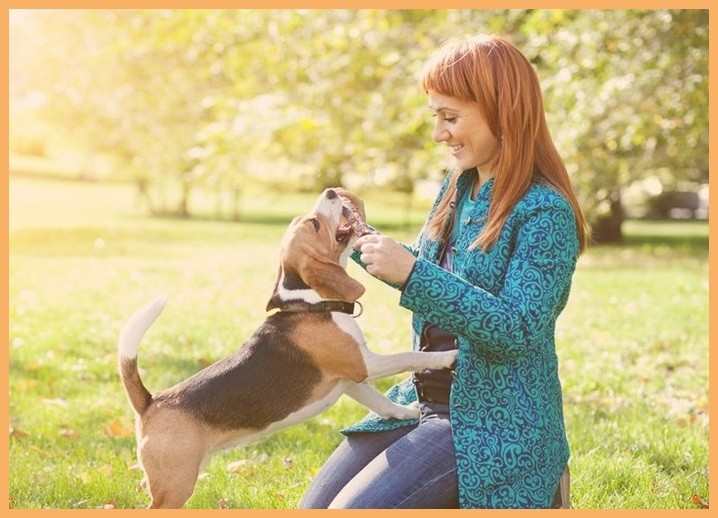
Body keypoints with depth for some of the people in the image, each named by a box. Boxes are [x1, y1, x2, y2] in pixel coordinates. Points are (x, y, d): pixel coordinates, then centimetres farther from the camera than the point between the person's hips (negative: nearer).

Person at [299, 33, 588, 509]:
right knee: (313, 507, -1)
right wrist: (364, 241, 8)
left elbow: (517, 332, -24)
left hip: (495, 422, -8)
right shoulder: (459, 186, 8)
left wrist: (413, 273, -28)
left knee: (354, 509, -21)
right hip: (425, 400, 8)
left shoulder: (545, 212, -16)